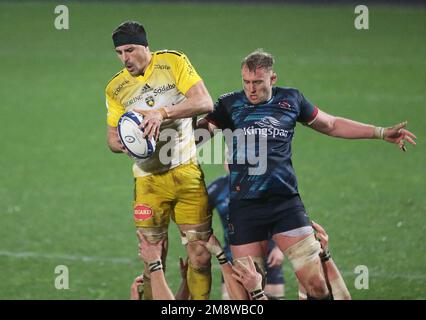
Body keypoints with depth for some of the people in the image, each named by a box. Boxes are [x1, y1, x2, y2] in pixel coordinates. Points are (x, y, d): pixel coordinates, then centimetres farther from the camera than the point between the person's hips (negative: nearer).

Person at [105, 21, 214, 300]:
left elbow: (205, 102, -13)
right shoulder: (116, 88, 7)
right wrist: (120, 143, -12)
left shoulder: (174, 62, -2)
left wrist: (163, 113, -27)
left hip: (187, 174, -1)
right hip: (149, 181, 1)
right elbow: (112, 135, 13)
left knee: (200, 256, -4)